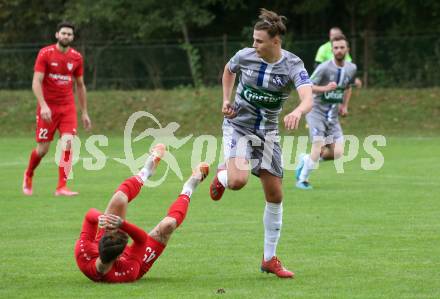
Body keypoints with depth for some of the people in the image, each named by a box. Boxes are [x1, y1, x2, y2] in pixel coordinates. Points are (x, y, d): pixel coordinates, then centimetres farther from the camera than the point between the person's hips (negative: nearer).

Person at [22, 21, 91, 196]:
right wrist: (43, 106, -24)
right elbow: (36, 82, -12)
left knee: (68, 143, -16)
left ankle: (61, 187, -13)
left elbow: (80, 85, 14)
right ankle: (28, 175, 33)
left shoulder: (76, 57, 4)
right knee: (43, 149, 2)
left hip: (68, 107, 2)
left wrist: (84, 113, 14)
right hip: (47, 107, -2)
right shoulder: (45, 54, -7)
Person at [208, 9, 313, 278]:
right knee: (238, 180, -27)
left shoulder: (292, 65, -17)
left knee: (275, 195, 2)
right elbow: (228, 70, 14)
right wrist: (226, 100, 2)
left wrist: (297, 112, -55)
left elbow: (308, 99, -33)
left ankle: (270, 259, 14)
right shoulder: (245, 56, -11)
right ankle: (222, 175, 13)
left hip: (267, 132, 1)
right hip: (238, 125, -1)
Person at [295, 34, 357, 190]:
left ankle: (306, 160, 20)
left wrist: (345, 105, 12)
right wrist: (325, 88, -30)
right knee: (318, 146, -20)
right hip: (316, 111, -6)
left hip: (333, 115, 6)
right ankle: (302, 180, 0)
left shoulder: (351, 69, 4)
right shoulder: (324, 68, -15)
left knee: (337, 153, -6)